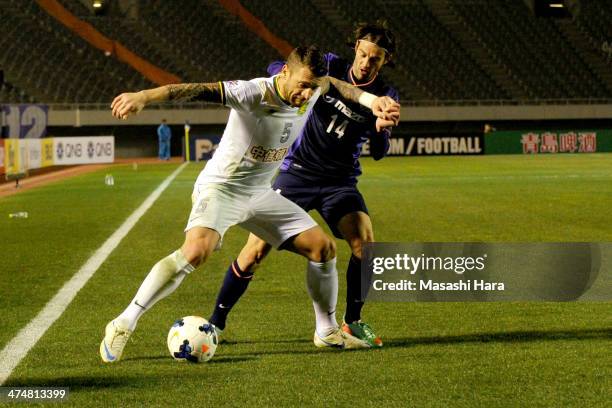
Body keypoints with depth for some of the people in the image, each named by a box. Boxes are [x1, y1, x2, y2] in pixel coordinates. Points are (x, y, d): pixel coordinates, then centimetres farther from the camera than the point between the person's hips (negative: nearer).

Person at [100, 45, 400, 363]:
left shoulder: (310, 93, -6)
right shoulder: (252, 93, -27)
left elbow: (335, 85, 19)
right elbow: (199, 90, -40)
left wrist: (372, 100, 8)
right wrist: (143, 97, -53)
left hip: (260, 193, 7)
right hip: (220, 188, -7)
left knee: (323, 248, 3)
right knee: (197, 250, -33)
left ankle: (327, 331, 24)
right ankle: (123, 325, -25)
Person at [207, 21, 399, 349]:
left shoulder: (385, 96, -2)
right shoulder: (330, 67, -5)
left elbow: (378, 152, -4)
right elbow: (275, 69, -5)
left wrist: (383, 127, -26)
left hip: (340, 183, 1)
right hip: (298, 172, -1)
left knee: (366, 245, -20)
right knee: (255, 251, -6)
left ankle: (352, 322, 0)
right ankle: (216, 322, 9)